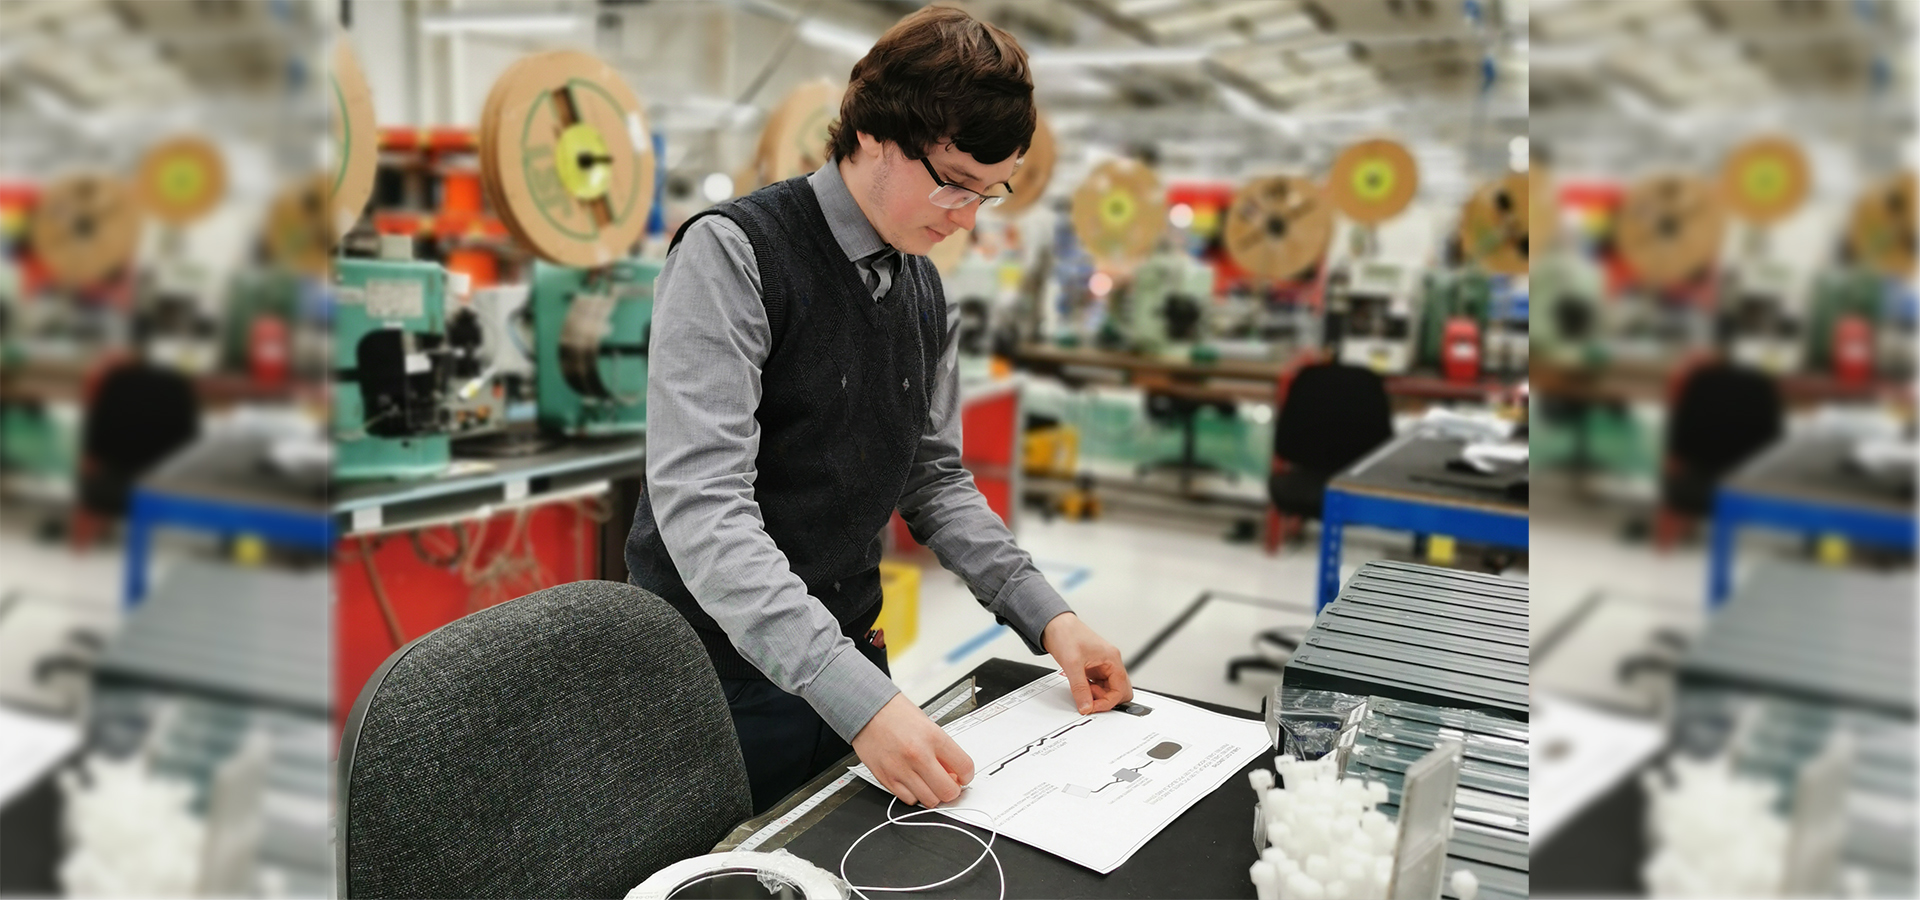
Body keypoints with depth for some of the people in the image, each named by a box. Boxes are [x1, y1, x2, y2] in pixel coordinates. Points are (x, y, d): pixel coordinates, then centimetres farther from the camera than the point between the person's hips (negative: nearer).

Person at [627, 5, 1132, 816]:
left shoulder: (926, 295, 6)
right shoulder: (732, 255, -18)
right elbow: (700, 505, -27)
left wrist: (1045, 614, 0)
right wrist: (858, 696, -34)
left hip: (848, 659, 7)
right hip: (725, 669, -6)